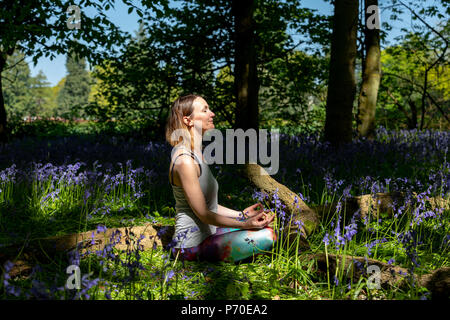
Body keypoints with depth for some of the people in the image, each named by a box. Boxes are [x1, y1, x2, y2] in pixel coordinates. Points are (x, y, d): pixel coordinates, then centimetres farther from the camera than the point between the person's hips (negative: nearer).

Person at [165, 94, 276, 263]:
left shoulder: (197, 154, 10)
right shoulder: (185, 160, -21)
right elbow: (203, 214, -20)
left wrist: (241, 214, 9)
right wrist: (245, 224, -23)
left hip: (207, 234, 10)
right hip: (192, 245, -10)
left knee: (266, 229, 19)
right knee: (267, 236, -19)